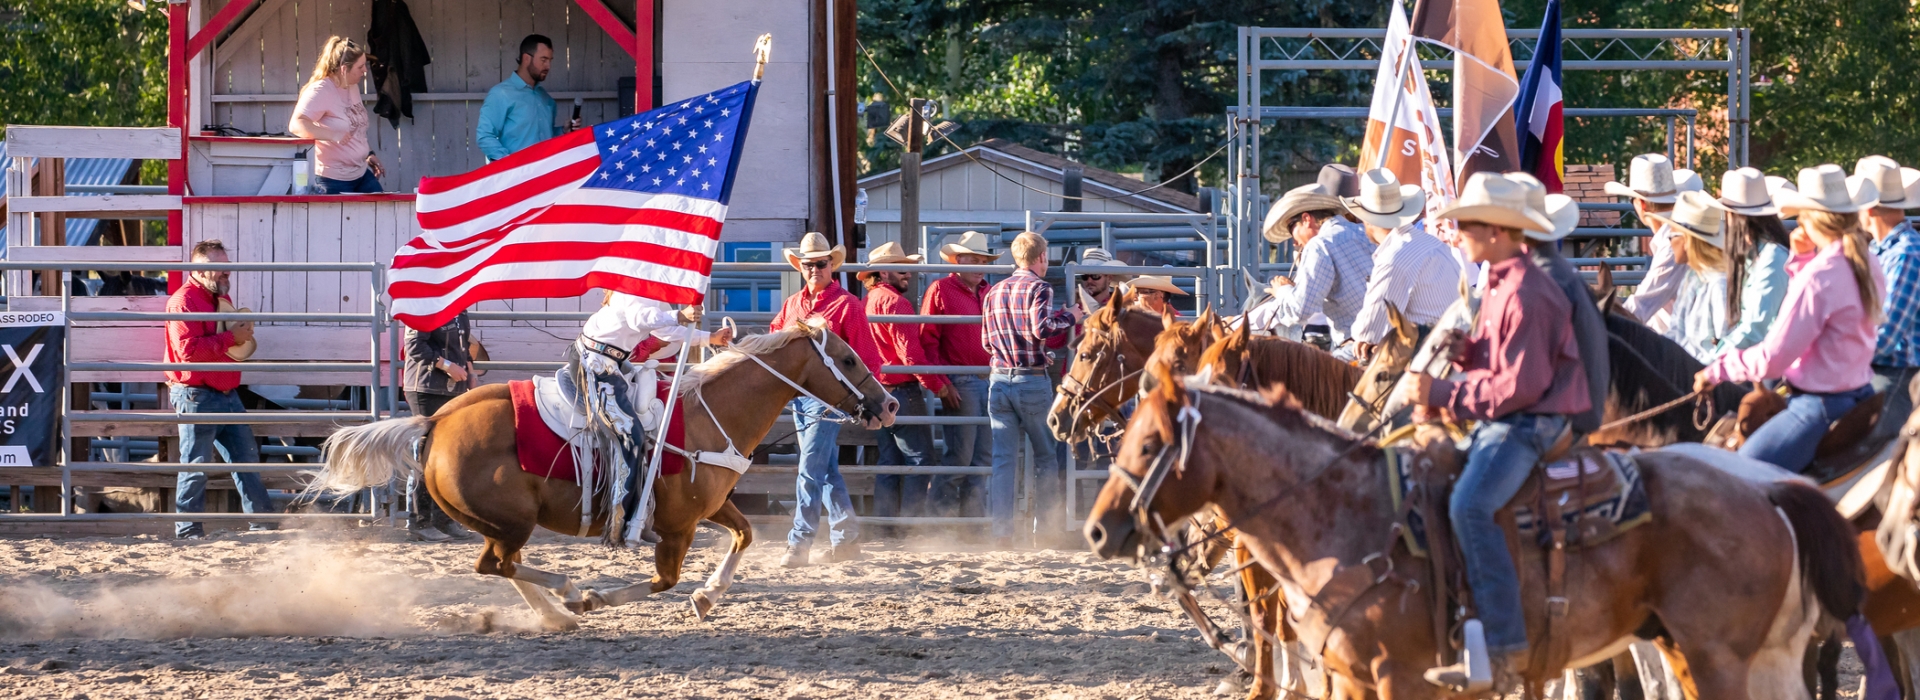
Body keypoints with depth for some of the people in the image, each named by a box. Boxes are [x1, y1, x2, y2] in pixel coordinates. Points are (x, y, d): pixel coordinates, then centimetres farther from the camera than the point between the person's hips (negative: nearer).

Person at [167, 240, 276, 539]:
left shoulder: (221, 299, 18)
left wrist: (244, 333, 11)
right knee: (196, 464, -5)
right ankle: (187, 529, 1)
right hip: (196, 396, -9)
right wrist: (231, 338, -20)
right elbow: (189, 350, -23)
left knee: (246, 456, 10)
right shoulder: (183, 301, -12)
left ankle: (262, 520, 16)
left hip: (228, 394, 9)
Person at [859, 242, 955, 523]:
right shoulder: (895, 302, -13)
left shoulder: (869, 302, 16)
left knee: (889, 462, 12)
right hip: (903, 391, -9)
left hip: (877, 392, 9)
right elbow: (910, 352, -19)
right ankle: (913, 521, -9)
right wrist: (937, 385, -12)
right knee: (919, 458, -5)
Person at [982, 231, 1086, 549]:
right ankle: (1048, 530, 12)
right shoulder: (1038, 287, -7)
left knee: (1002, 458, 3)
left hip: (999, 380, 5)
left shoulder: (995, 292, 12)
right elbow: (1042, 328, -21)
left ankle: (1001, 532, -3)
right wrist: (1069, 317, -5)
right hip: (1033, 381, -5)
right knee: (1046, 455, 9)